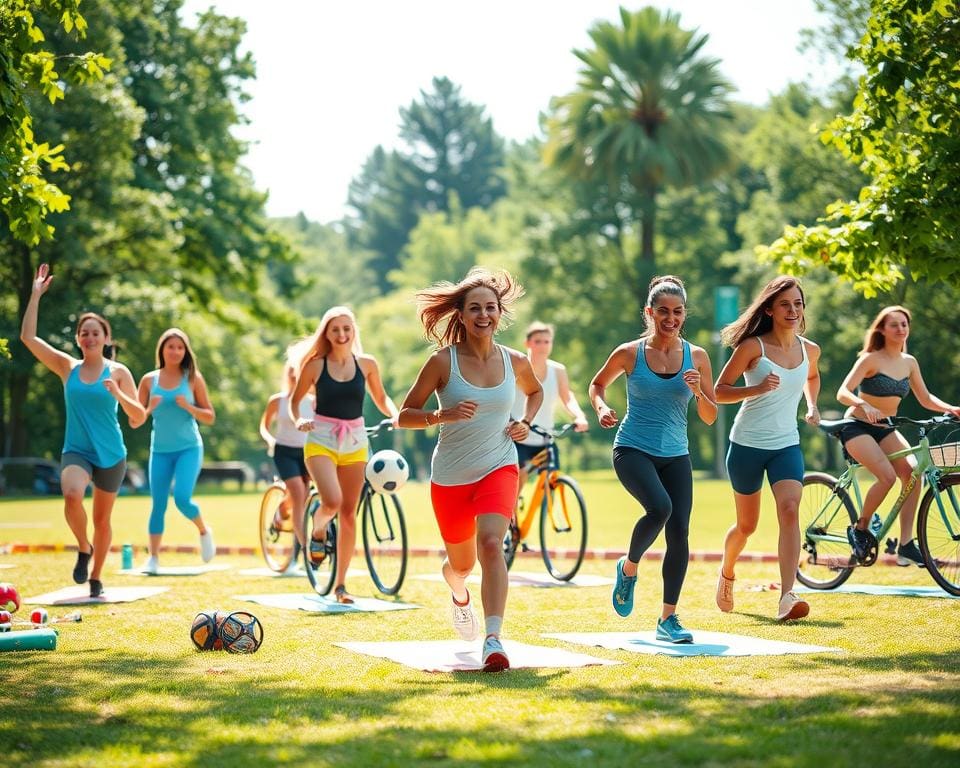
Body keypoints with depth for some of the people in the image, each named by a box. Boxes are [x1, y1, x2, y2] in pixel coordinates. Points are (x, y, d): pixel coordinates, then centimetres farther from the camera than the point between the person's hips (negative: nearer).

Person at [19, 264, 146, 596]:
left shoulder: (118, 372, -1)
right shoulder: (67, 367, 3)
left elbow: (139, 418, -2)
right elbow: (28, 336, -2)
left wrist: (118, 395, -20)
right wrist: (36, 295, -5)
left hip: (111, 455, 0)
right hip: (76, 452, 0)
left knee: (102, 519, 8)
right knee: (71, 495, -30)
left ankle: (96, 578, 29)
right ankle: (83, 548, -3)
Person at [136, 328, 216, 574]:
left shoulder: (193, 378, 0)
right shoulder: (149, 380, 3)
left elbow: (210, 417, 1)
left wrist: (188, 407, -16)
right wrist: (149, 409, -15)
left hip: (189, 448, -2)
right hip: (160, 450, 2)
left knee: (182, 498, -18)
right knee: (158, 505, 0)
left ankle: (204, 531, 11)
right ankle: (153, 558, 7)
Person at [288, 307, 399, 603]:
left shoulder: (367, 364, 3)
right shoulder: (315, 365, -3)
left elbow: (380, 398, 16)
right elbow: (295, 400, 6)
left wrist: (395, 414, -4)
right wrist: (298, 420, -14)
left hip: (354, 442, 3)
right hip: (321, 440, -3)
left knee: (348, 513, 4)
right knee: (332, 501, -25)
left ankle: (340, 584, 12)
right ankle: (317, 531, 12)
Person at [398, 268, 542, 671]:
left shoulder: (515, 362, -3)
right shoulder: (442, 362, -11)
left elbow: (535, 392, 21)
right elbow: (404, 415, -9)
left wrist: (526, 422, 2)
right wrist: (443, 415, -26)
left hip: (499, 468, 0)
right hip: (450, 476, 0)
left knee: (491, 544, -27)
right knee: (461, 563, 16)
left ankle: (493, 640, -32)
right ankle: (459, 592, 55)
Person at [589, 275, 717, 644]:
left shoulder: (696, 357, 3)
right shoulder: (629, 353, -3)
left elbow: (710, 418, 5)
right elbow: (598, 384, 16)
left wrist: (698, 392, -14)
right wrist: (601, 407, -5)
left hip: (675, 456, 3)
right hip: (633, 449, -3)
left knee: (680, 532, -6)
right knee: (660, 507, -29)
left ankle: (668, 619, 5)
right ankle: (628, 568, 1)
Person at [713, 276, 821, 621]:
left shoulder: (810, 350, 3)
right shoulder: (753, 347, -11)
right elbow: (719, 391, -9)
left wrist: (812, 406, 11)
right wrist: (757, 389, -24)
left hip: (787, 445, 3)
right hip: (747, 446, -3)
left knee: (789, 510, -21)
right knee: (747, 524, 10)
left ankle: (787, 597, -29)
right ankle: (726, 574, 42)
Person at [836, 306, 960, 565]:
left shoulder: (909, 363, 5)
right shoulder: (870, 359, -13)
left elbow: (925, 399, 11)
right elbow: (843, 393, -22)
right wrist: (864, 405, -41)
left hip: (886, 430, 6)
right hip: (857, 427, -6)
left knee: (912, 471, -20)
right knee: (887, 476, -28)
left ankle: (906, 544, -17)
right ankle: (860, 528, -5)